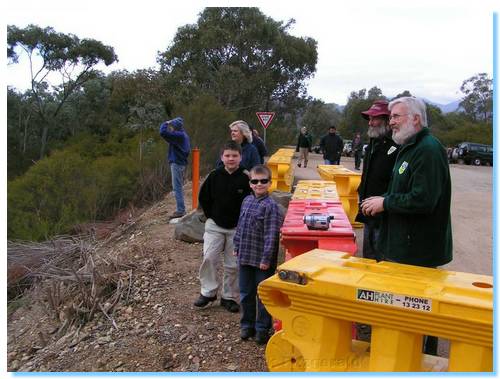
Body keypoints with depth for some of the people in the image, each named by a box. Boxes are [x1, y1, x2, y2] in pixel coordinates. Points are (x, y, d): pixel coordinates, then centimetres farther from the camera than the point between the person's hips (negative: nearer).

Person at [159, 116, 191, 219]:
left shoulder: (178, 135, -16)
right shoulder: (184, 135, 13)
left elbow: (163, 132, -25)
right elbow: (188, 149, 21)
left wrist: (165, 123, -8)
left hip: (177, 163, -10)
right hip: (182, 163, 10)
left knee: (177, 187, -7)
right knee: (179, 187, 15)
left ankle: (180, 210, -5)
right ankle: (181, 209, 22)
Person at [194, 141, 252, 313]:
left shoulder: (245, 179, -9)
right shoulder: (214, 176, -4)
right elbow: (203, 198, 7)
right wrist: (210, 216, 5)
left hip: (236, 228, -1)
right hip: (215, 226, 1)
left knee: (233, 265, 6)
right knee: (208, 258, -8)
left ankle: (229, 297, 21)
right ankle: (208, 292, 11)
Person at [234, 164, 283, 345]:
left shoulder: (271, 205, -14)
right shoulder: (247, 201, 7)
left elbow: (271, 235, -17)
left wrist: (266, 258, -18)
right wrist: (237, 247, 15)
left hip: (262, 259, -6)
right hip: (245, 256, 6)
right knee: (245, 293, 15)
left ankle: (262, 328, 22)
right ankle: (247, 325, 31)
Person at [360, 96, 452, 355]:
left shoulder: (429, 150, -19)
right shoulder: (410, 148, 15)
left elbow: (423, 200, -28)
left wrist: (385, 203, -17)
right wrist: (381, 202, 9)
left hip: (418, 250, -10)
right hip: (402, 244, 10)